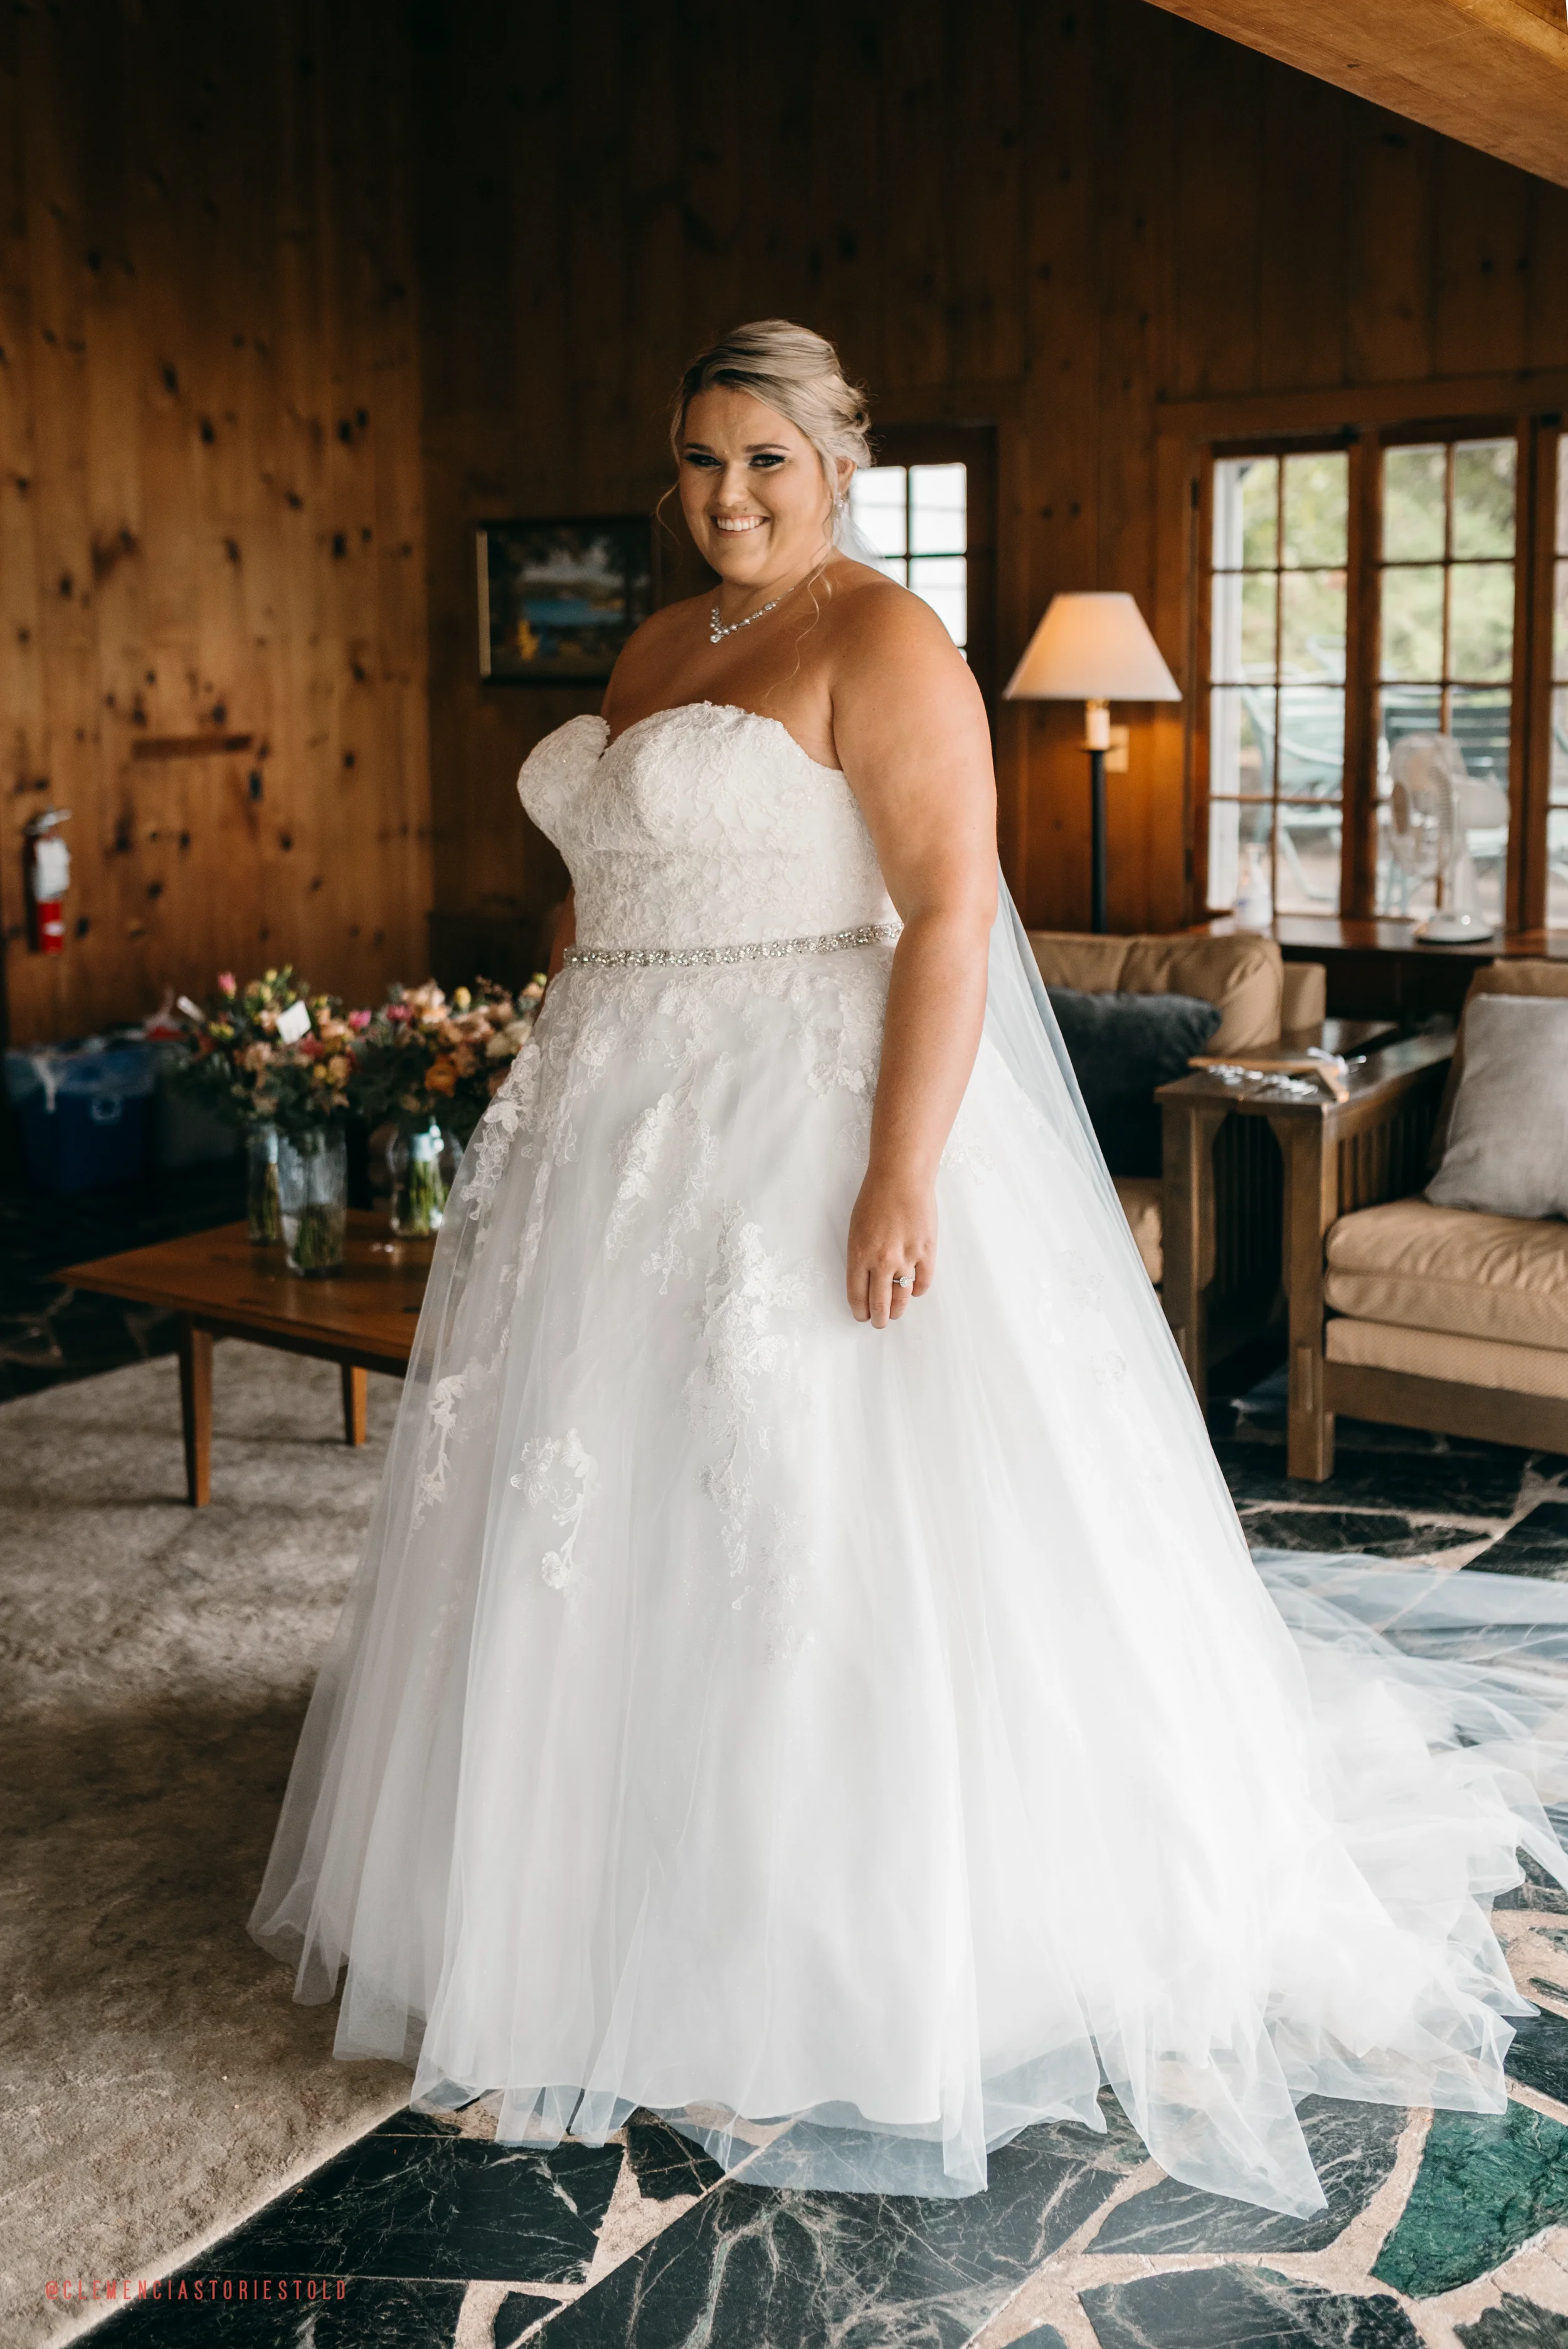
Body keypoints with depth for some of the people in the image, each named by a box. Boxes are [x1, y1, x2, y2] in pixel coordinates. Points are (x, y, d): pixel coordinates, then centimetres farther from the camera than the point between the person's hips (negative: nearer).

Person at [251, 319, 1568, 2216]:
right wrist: (548, 1104, 17)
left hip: (811, 1133, -9)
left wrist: (903, 1178, -26)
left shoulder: (881, 643, -10)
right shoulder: (657, 647, 16)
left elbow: (952, 912, -19)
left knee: (809, 1537, -4)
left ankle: (835, 1990, 13)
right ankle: (632, 1916, 32)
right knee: (612, 1523, 14)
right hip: (630, 1135, 9)